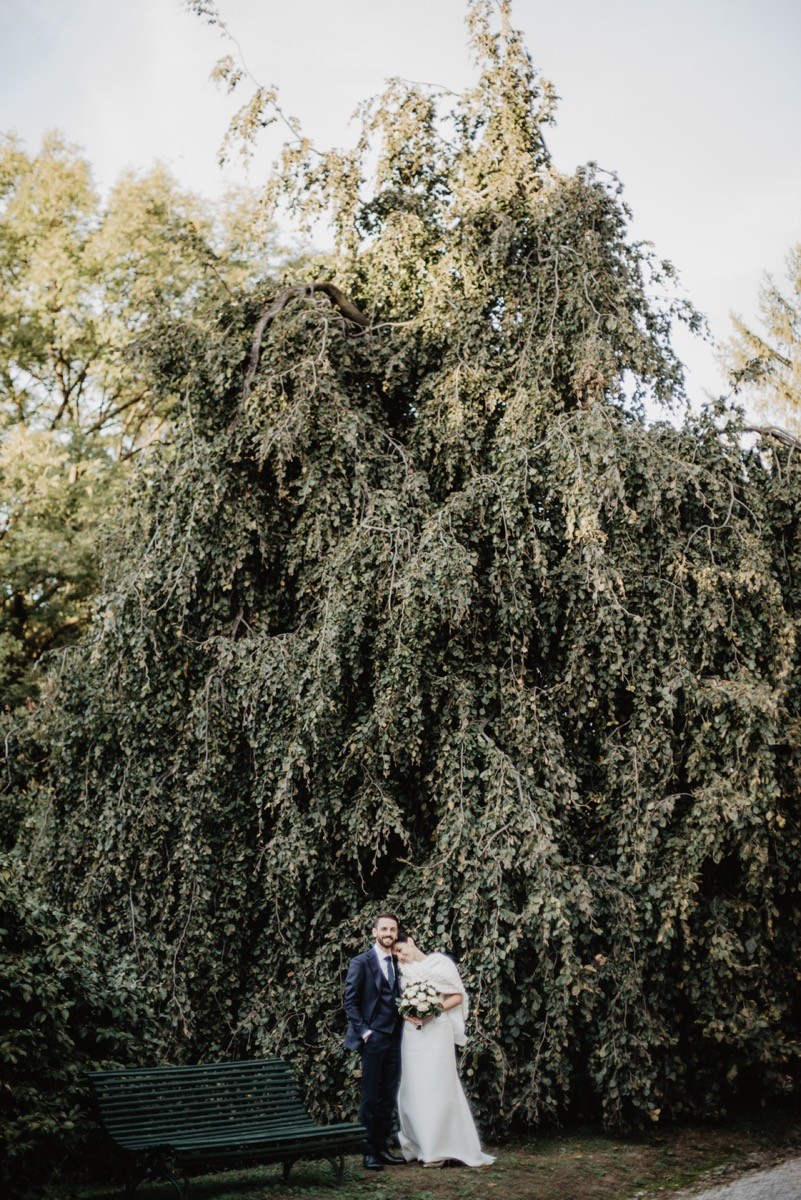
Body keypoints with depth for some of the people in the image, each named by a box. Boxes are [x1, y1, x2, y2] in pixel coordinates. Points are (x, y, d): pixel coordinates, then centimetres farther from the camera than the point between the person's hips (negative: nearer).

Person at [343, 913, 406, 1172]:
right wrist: (363, 1031, -12)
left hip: (395, 1038, 5)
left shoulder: (399, 963, 13)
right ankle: (369, 1152, 5)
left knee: (389, 1097, 9)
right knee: (371, 1097, -2)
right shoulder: (361, 963, -4)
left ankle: (382, 1147, 19)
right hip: (373, 1037, -5)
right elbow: (350, 1001, -5)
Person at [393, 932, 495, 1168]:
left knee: (438, 1085, -6)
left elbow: (458, 996, 1)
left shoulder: (441, 963, 2)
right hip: (412, 1032, 5)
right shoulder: (403, 972, 15)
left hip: (437, 1030, -4)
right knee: (414, 1088, 1)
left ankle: (438, 1149, -2)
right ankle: (421, 1145, 9)